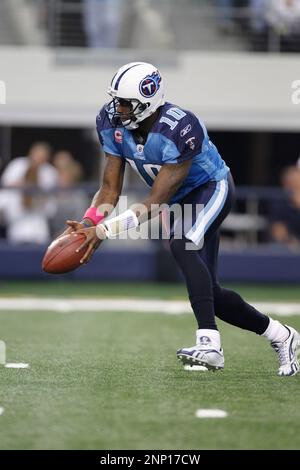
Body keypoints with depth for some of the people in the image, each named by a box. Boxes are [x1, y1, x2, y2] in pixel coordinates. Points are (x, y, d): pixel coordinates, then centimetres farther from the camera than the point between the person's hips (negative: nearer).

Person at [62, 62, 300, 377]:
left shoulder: (180, 130, -36)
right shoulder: (112, 122, -16)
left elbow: (154, 203, -35)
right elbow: (111, 188, -10)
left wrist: (104, 230, -42)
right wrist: (88, 224, -29)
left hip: (212, 188, -7)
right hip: (183, 199, 7)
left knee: (182, 246, -36)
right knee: (209, 292, 5)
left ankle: (209, 343, -42)